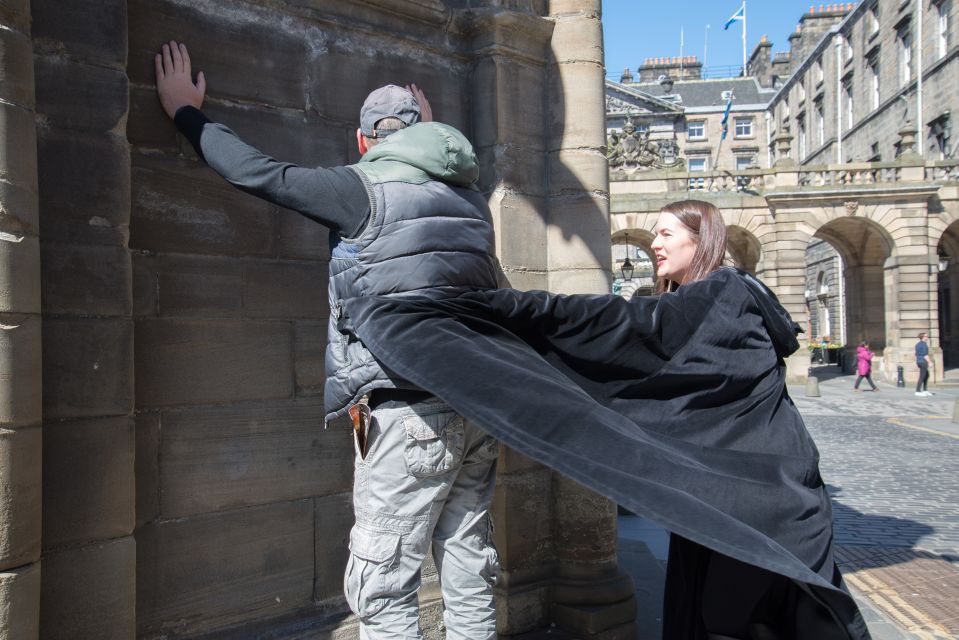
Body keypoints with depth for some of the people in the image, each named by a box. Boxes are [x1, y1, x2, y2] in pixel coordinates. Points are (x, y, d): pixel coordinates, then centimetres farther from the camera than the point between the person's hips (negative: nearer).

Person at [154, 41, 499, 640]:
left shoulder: (368, 188, -5)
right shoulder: (471, 198, 15)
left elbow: (261, 174, 0)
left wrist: (187, 112, 15)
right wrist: (431, 133, 50)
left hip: (411, 412, -7)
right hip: (479, 410, 7)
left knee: (383, 591, 3)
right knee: (471, 579, 14)